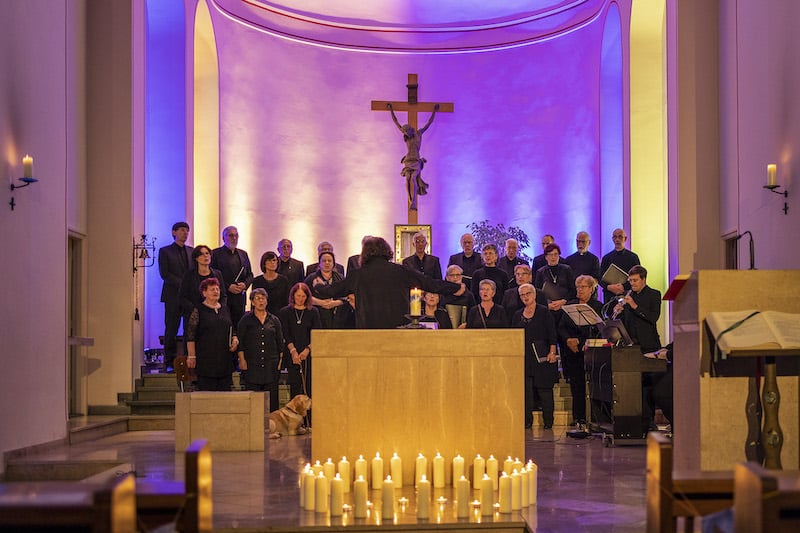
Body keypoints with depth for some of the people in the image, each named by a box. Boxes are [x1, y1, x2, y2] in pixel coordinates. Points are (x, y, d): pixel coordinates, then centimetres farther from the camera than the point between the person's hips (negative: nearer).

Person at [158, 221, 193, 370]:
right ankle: (170, 362, 4)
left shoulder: (192, 251, 17)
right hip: (173, 295, -3)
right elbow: (164, 274, -4)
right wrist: (182, 284, -13)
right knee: (171, 329, -2)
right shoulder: (165, 251, 5)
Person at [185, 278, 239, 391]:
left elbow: (232, 330, 25)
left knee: (225, 391, 4)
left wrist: (235, 340, 4)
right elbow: (191, 336, -5)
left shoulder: (225, 309, 15)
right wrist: (191, 356, -11)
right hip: (205, 359, -5)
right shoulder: (198, 311, -2)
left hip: (224, 359, 5)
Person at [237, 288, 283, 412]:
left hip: (271, 366, 2)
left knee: (272, 401, 0)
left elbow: (280, 343, 13)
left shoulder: (274, 320, 11)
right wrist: (242, 360, -5)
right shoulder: (246, 320, 5)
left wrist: (280, 361, 6)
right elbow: (240, 342, 3)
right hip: (252, 366, -2)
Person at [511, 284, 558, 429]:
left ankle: (548, 421, 2)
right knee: (525, 389, -2)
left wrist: (552, 352, -11)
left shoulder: (544, 312, 3)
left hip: (542, 356, -4)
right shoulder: (518, 315, 16)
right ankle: (527, 421, 3)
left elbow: (552, 334, -2)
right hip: (523, 357, 4)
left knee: (544, 389, -4)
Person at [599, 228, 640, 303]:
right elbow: (600, 279, 11)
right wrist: (609, 287, -10)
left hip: (627, 294, -2)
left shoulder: (633, 257, 6)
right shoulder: (606, 258, 13)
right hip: (609, 296, 2)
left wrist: (624, 287, -15)